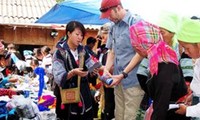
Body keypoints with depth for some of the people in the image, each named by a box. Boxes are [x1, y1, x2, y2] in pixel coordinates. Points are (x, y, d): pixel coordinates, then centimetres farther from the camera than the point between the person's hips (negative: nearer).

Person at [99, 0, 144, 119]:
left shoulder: (136, 22, -9)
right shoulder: (113, 27, 12)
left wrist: (123, 75, -15)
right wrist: (106, 69, -2)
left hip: (133, 80, -6)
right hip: (119, 80, 7)